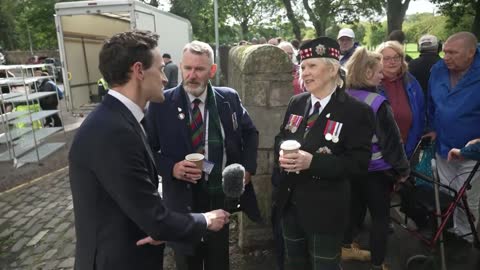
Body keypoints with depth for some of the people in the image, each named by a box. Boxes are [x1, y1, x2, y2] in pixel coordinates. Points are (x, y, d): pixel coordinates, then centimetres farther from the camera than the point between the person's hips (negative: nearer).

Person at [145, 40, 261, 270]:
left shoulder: (229, 98, -3)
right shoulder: (161, 104, -9)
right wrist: (171, 167, -20)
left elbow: (250, 133, 9)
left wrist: (247, 168, -4)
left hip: (222, 193, 2)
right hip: (183, 197, -1)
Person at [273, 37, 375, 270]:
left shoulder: (357, 111, -14)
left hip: (325, 209, -5)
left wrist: (312, 162, -28)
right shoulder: (296, 103, 4)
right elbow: (280, 138, 11)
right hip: (289, 202, 6)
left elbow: (358, 162, -18)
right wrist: (282, 153, -13)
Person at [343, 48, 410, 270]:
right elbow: (391, 140, -16)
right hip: (374, 169, -7)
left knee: (354, 206, 23)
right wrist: (402, 169, -4)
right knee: (380, 216, 8)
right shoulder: (377, 103, -21)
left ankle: (346, 247, 39)